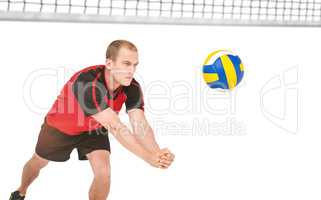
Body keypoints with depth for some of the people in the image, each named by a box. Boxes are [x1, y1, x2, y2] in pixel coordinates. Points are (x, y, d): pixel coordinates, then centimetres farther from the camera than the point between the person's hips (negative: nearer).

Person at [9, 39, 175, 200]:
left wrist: (158, 154, -57)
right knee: (38, 163, 20)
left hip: (94, 129, 3)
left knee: (103, 172, -18)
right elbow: (115, 128, -50)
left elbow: (141, 125, -36)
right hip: (59, 127, -3)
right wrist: (149, 158, -56)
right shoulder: (87, 83, -45)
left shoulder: (132, 88, -28)